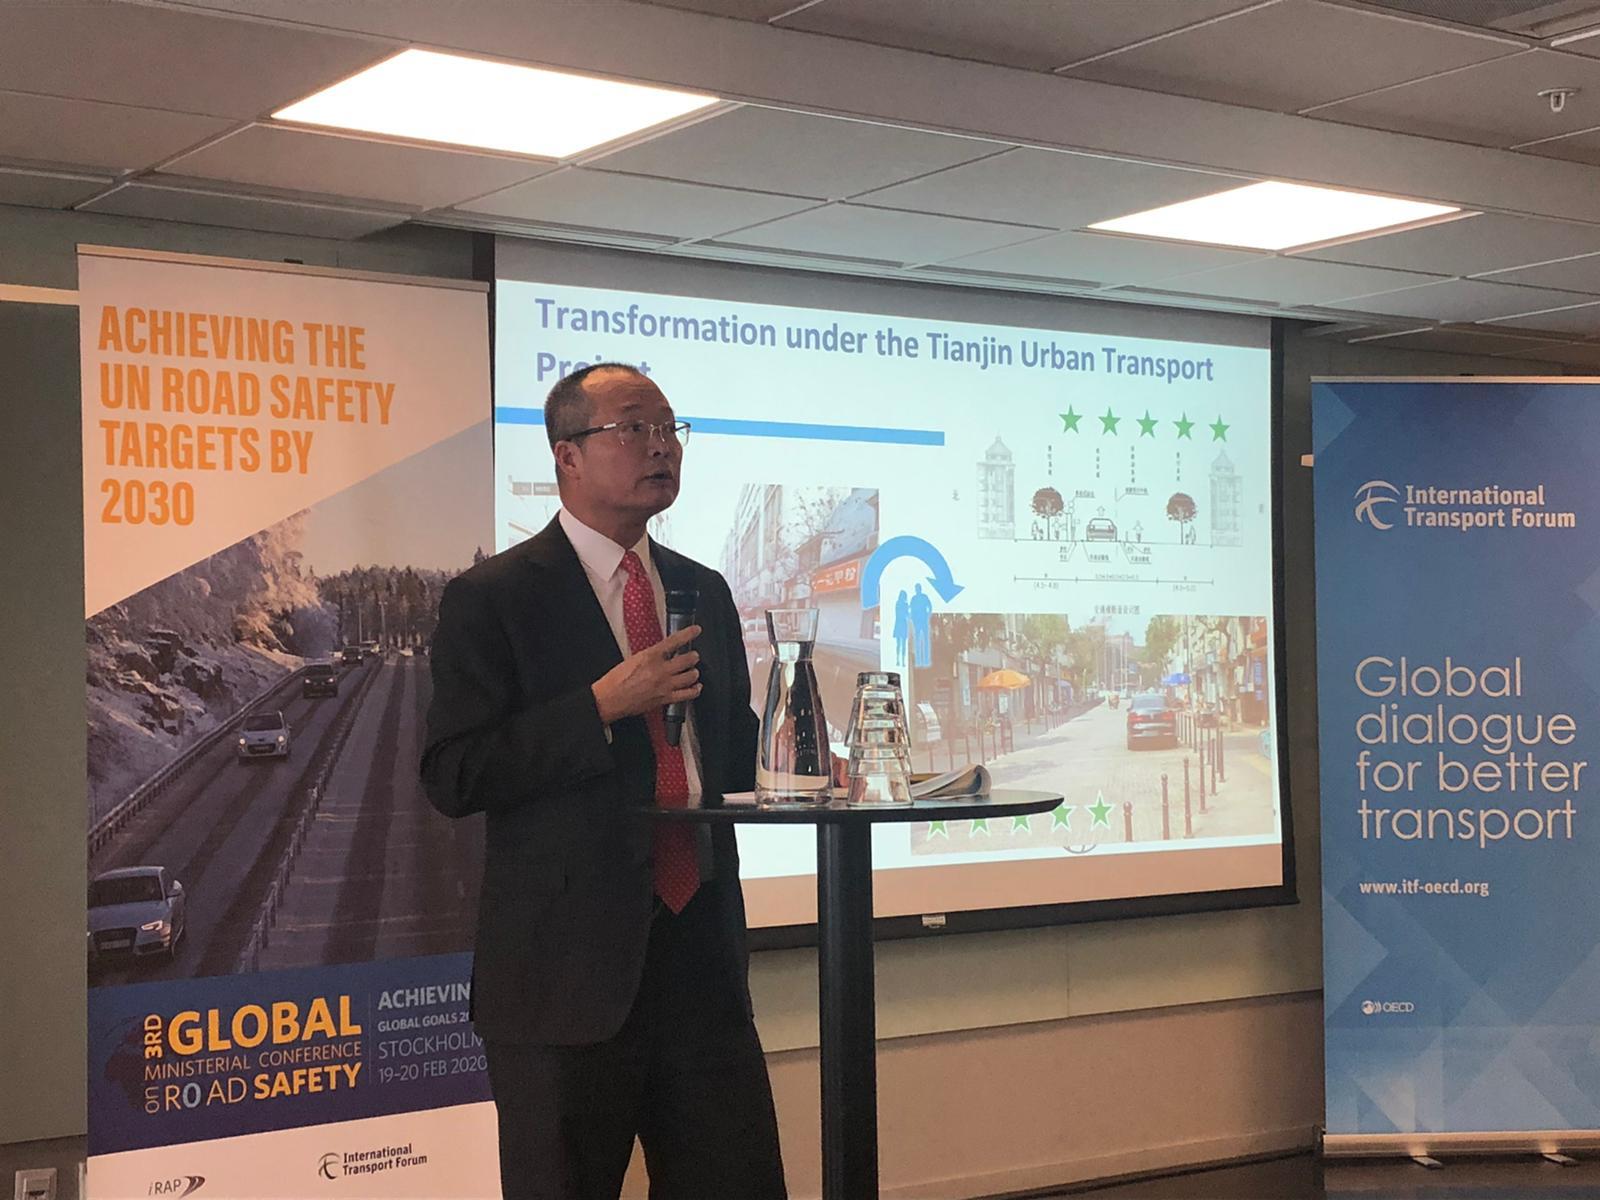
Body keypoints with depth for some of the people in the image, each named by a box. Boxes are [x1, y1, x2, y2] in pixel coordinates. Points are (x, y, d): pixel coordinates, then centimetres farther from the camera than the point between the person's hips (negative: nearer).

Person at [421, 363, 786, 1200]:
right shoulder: (492, 598, -5)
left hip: (700, 947, 5)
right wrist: (601, 706, -19)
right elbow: (452, 778, -13)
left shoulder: (704, 591, 14)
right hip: (569, 965, -5)